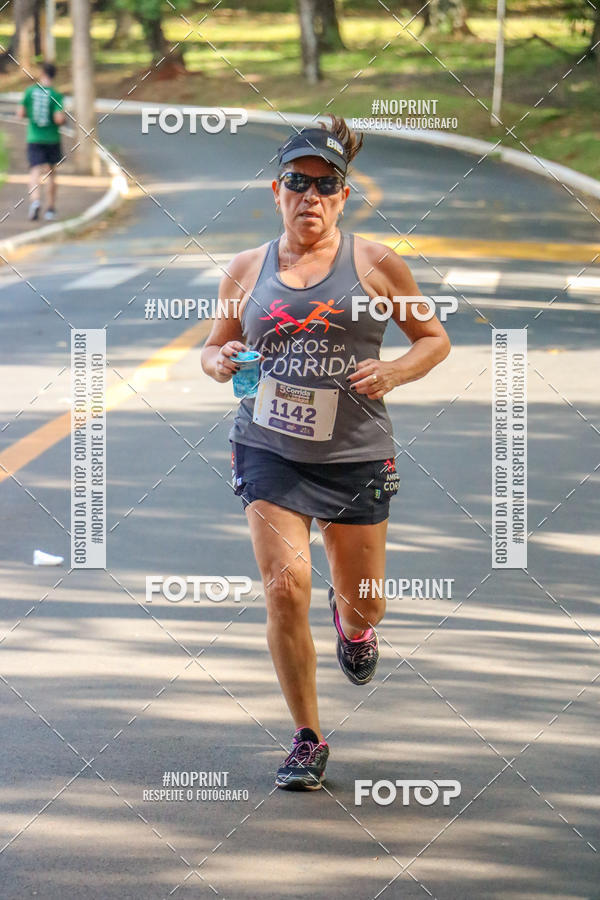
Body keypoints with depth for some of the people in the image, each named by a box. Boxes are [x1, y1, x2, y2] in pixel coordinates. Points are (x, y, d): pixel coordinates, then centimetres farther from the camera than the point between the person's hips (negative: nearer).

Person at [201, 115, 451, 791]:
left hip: (355, 456, 0)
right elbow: (214, 350, 17)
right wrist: (220, 363, -7)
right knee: (285, 586, -15)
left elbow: (435, 339, 8)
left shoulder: (376, 265, 0)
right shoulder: (247, 270, 6)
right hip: (269, 450, 0)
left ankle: (351, 624, 49)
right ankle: (307, 739, 0)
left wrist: (393, 372, -12)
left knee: (363, 605, 8)